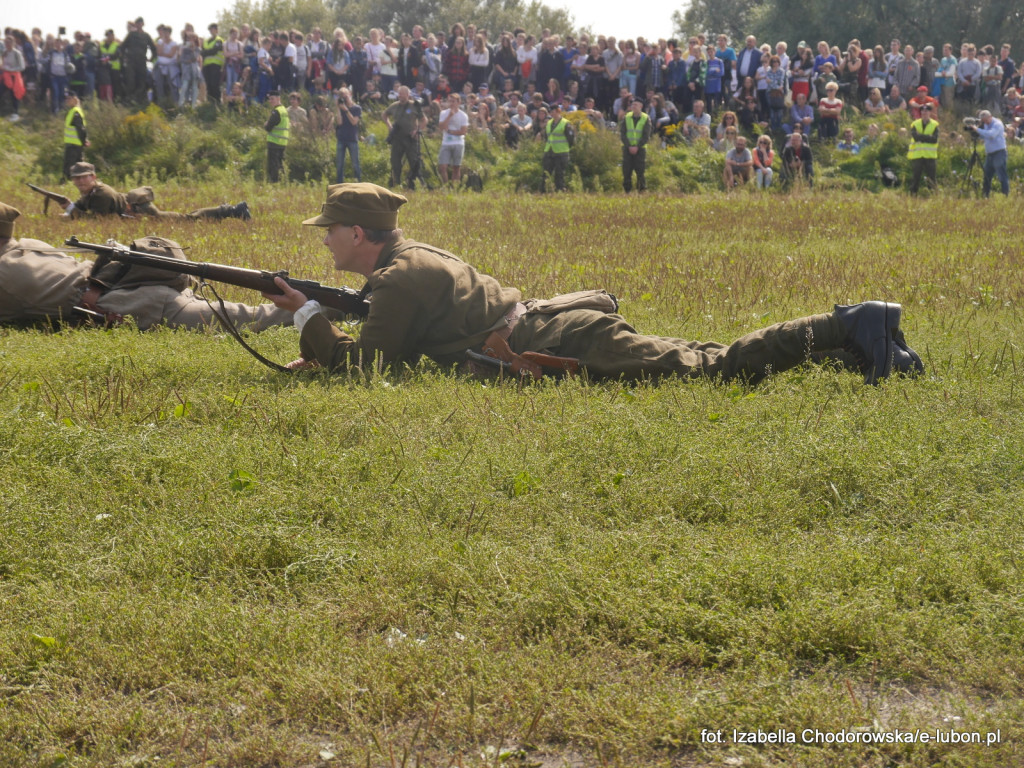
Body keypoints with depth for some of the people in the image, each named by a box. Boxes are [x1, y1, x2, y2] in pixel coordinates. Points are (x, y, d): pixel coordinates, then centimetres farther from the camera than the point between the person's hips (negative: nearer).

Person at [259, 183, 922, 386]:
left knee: (713, 370, -14)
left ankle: (850, 327, -17)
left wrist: (308, 315, 1)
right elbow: (394, 346, 33)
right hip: (563, 327, 8)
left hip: (567, 347, -8)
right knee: (709, 365, 7)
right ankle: (852, 327, 5)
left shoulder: (399, 276, -7)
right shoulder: (413, 255, 22)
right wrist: (325, 354, 22)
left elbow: (371, 363, -9)